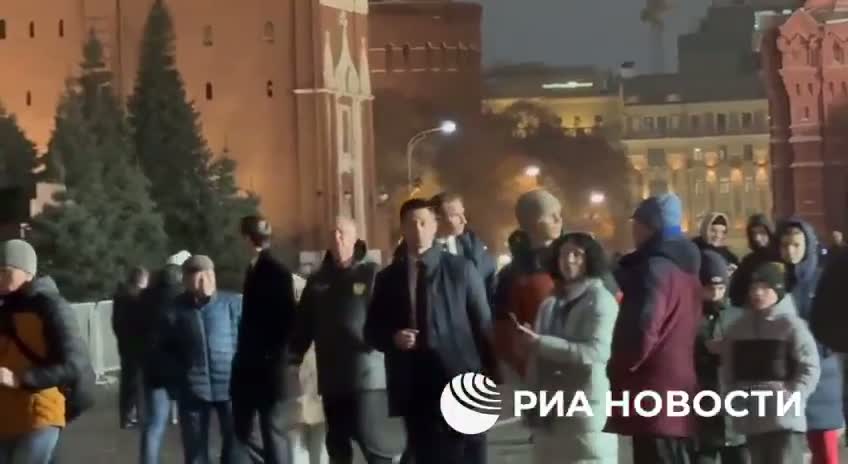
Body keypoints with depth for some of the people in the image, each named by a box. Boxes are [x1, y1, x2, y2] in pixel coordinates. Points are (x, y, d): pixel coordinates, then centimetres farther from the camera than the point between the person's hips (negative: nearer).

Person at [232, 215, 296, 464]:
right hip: (250, 365, 8)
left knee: (271, 429, -4)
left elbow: (287, 317, -15)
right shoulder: (254, 268, 14)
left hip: (267, 365, -8)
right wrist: (243, 354, 13)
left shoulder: (276, 270, -11)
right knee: (241, 429, 11)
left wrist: (273, 353, -15)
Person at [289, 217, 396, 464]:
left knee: (372, 442, -10)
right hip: (332, 378, 5)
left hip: (367, 374, -5)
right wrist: (294, 355, 4)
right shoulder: (318, 279, 13)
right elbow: (304, 323, 14)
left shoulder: (372, 273, 0)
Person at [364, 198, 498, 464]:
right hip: (415, 390, 3)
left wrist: (488, 380, -5)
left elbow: (483, 325, 2)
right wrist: (393, 338, -9)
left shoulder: (460, 269, 2)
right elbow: (372, 331, 14)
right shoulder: (387, 278, 10)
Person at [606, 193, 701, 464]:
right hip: (676, 390, 10)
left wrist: (617, 369, -6)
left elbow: (642, 331, -20)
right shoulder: (685, 269, 18)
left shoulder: (655, 268, -13)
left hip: (653, 395, -10)